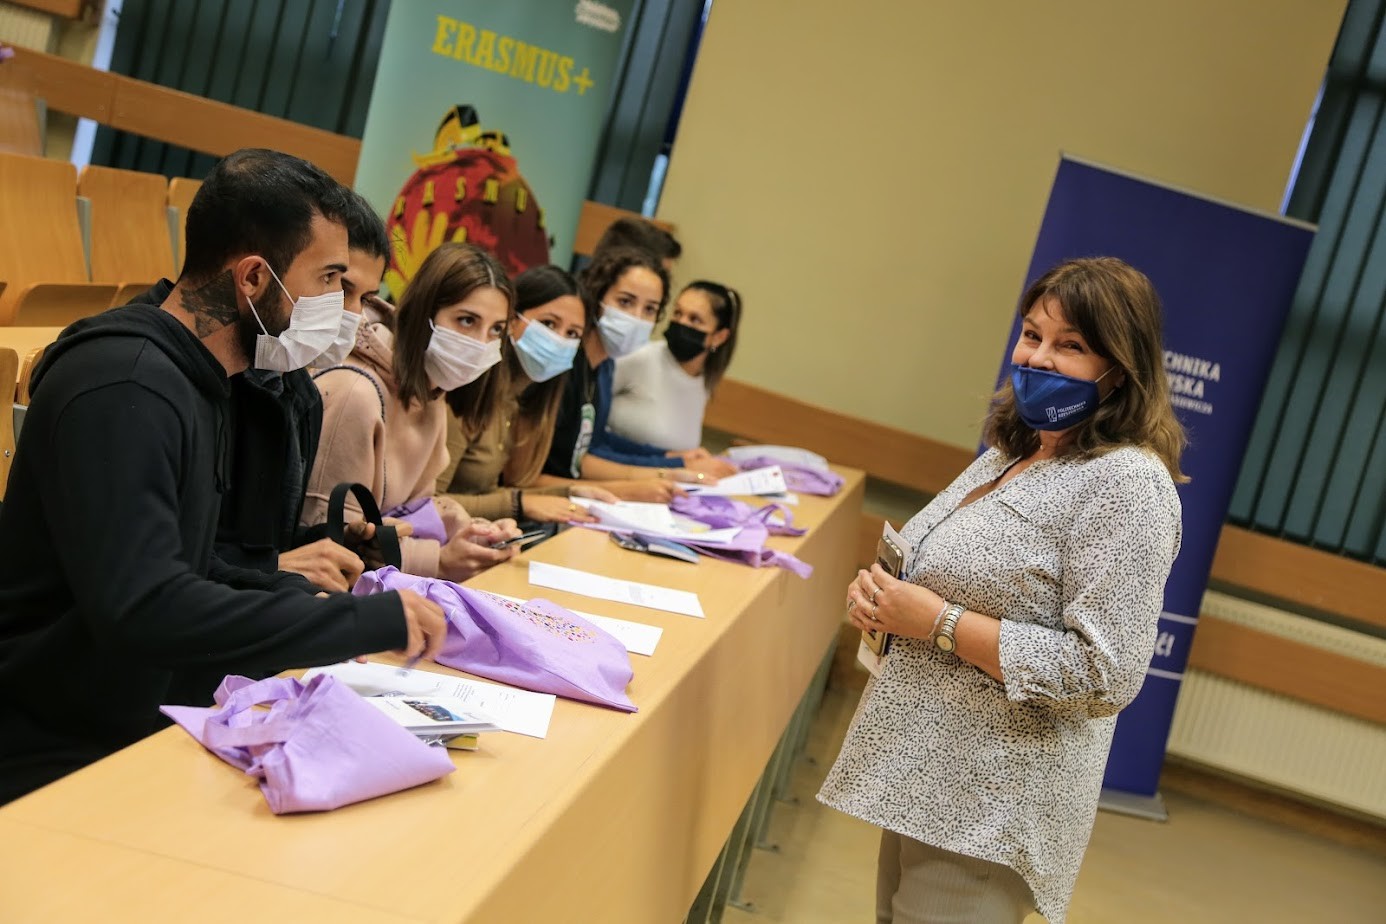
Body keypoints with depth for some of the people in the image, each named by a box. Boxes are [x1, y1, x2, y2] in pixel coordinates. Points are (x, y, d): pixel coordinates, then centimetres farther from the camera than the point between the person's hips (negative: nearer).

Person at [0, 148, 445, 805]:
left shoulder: (190, 379, 9)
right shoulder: (124, 389, -22)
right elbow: (144, 610, -32)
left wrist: (299, 602, -1)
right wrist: (367, 620, -26)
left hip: (124, 729, 9)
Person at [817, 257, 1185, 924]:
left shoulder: (1128, 484, -17)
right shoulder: (1012, 452, 10)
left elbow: (1103, 675, -23)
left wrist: (941, 623, -21)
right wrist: (880, 593, -2)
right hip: (918, 774, 9)